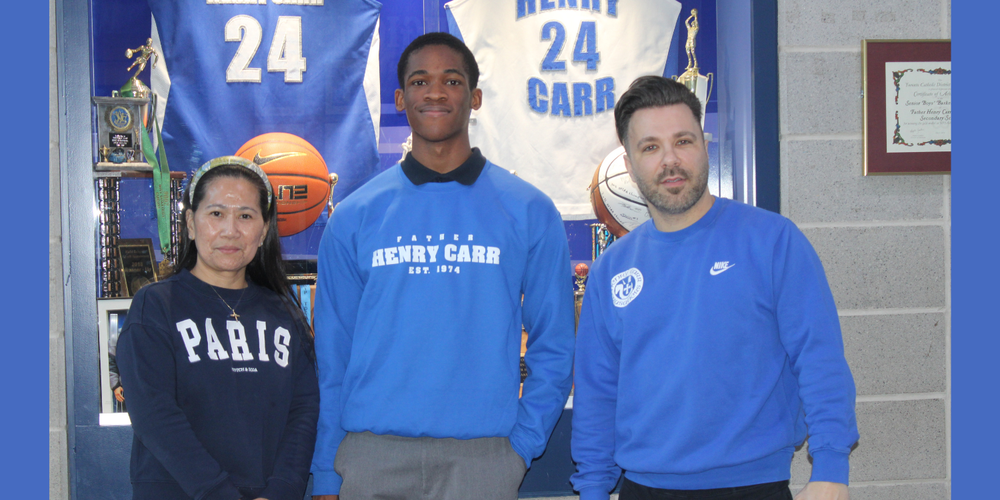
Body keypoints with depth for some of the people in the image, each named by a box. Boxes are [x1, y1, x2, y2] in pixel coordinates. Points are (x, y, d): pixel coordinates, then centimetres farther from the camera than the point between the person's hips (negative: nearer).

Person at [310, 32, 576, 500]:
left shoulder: (529, 212, 4)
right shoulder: (354, 217, 6)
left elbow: (553, 347, 5)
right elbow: (332, 355, 7)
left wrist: (522, 444, -4)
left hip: (482, 458, -1)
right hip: (371, 456, 1)